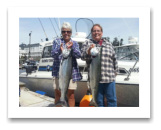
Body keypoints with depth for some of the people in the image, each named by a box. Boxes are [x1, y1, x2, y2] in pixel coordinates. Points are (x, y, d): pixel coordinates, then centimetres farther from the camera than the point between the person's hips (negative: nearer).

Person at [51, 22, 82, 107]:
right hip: (58, 71, -1)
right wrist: (59, 50, -30)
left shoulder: (74, 43, 10)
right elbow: (53, 54, -8)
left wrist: (72, 48, -24)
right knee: (58, 95, 6)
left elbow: (79, 55, -5)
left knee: (71, 95, 6)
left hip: (71, 72, 1)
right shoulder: (57, 41, 6)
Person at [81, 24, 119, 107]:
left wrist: (115, 71, 15)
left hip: (109, 77, 3)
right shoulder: (87, 43, 8)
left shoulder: (108, 44, 15)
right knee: (99, 101, 8)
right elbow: (82, 56, -4)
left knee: (112, 100, 9)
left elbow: (114, 59, 17)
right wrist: (89, 51, -22)